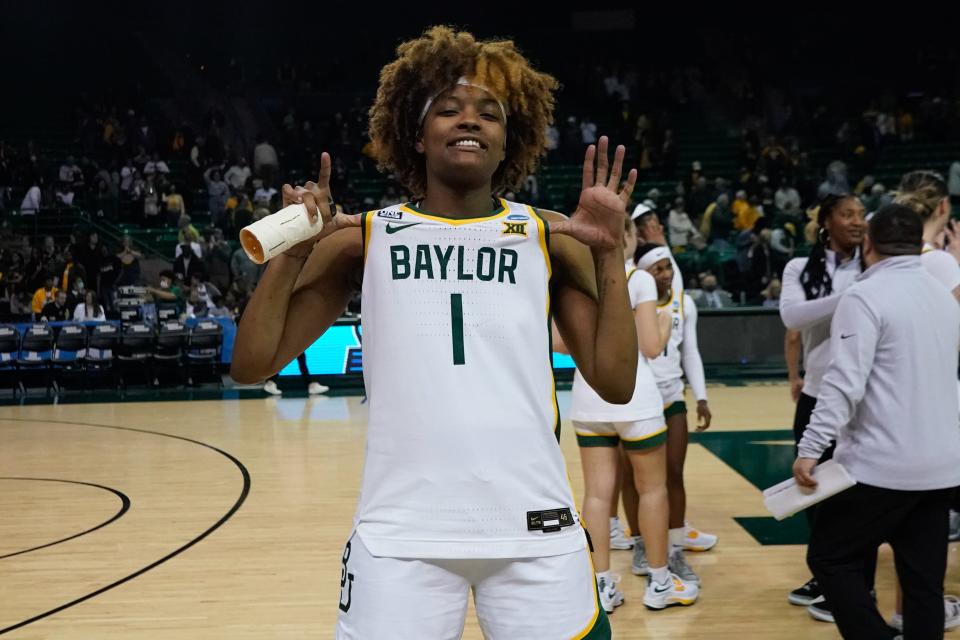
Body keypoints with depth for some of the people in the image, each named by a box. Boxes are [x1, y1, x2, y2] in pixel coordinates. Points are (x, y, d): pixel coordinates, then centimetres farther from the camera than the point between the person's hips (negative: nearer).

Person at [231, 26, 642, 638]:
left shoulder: (549, 237, 6)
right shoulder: (364, 237, 4)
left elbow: (615, 384, 2)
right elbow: (252, 365, 3)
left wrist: (610, 254, -5)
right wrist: (294, 251, -8)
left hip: (535, 529, 1)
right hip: (401, 532, 0)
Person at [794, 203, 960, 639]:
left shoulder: (865, 296, -12)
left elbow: (844, 383, -21)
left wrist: (811, 448, -21)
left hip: (882, 465, -7)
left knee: (829, 557, 6)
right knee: (924, 580, 11)